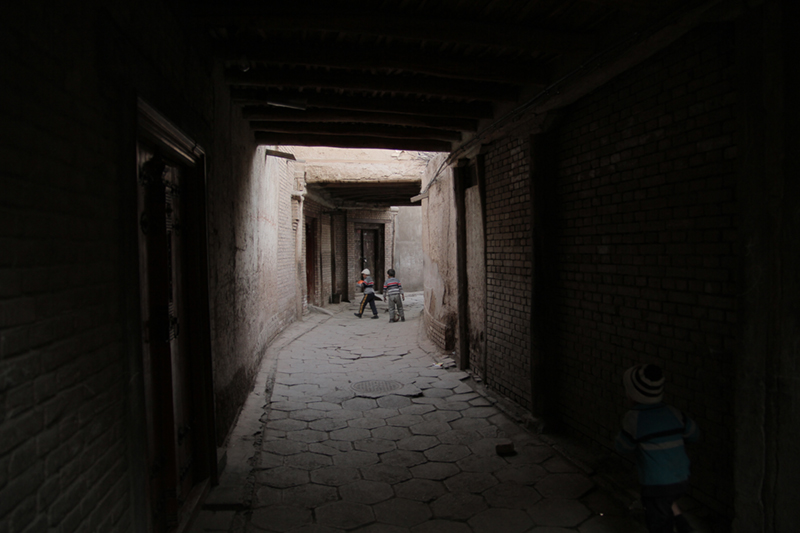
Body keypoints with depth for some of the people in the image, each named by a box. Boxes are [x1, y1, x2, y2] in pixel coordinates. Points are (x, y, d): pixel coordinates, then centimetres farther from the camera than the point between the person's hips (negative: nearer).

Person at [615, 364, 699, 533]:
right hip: (681, 480, 6)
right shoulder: (671, 413, -4)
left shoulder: (634, 418, -17)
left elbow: (623, 446, -4)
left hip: (656, 484, -6)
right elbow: (693, 434, 11)